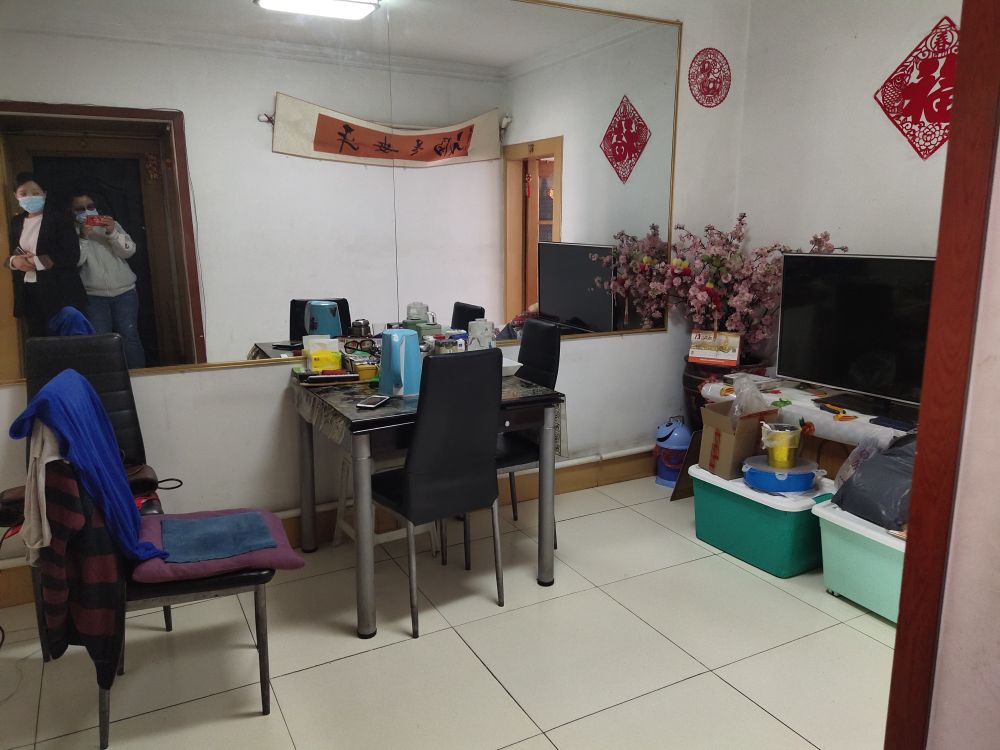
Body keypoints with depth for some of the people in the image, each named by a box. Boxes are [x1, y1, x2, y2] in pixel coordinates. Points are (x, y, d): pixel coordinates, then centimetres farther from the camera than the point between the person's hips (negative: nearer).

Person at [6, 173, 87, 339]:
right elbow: (11, 256, 19)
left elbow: (72, 255, -12)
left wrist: (37, 261, -15)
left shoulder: (59, 216, -3)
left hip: (60, 293, -6)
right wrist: (14, 261, -5)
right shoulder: (16, 222, 15)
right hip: (29, 294, 6)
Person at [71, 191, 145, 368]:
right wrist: (83, 238, -18)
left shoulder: (110, 224, 12)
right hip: (93, 296, -1)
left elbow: (129, 251, 0)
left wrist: (113, 233, -14)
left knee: (129, 337, -3)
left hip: (124, 292, 1)